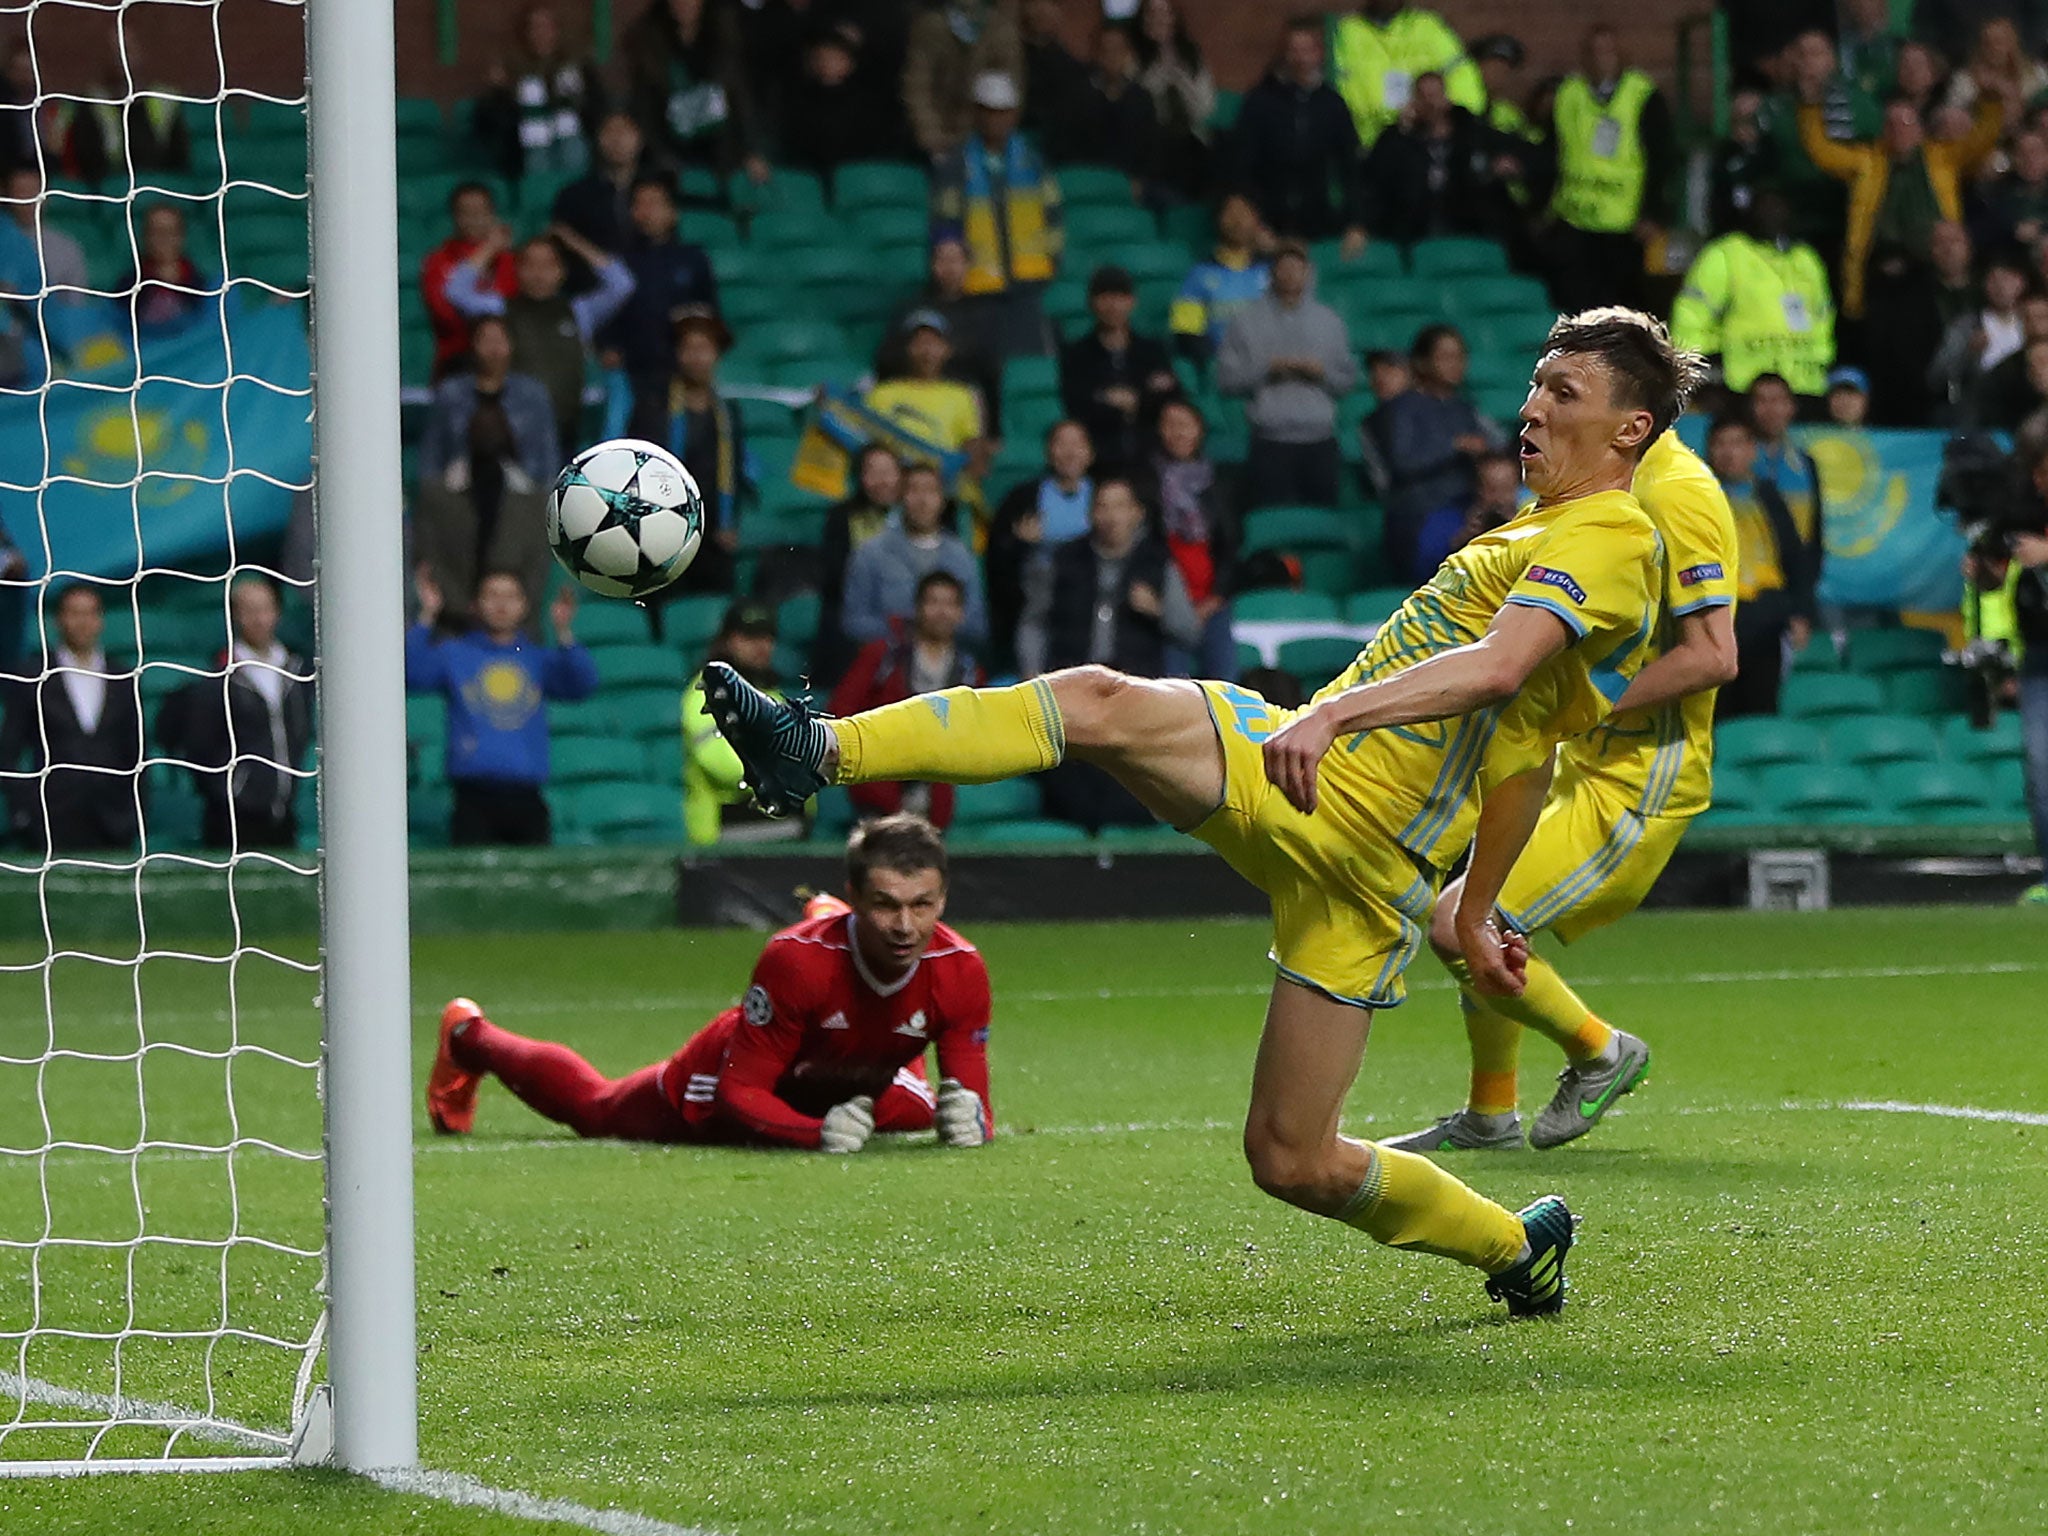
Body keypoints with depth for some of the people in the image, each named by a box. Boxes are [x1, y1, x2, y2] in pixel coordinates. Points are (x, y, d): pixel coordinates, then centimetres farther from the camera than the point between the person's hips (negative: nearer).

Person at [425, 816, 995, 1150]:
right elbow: (739, 1093, -38)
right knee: (594, 1108, 24)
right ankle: (468, 1037, 54)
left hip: (867, 1082, 4)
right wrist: (817, 1133, -56)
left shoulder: (959, 971, -36)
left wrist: (969, 1116, -51)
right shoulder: (795, 959, -45)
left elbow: (971, 1090, -27)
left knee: (913, 1110, 40)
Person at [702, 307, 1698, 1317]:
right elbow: (1522, 757, 29)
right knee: (1097, 701, -17)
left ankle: (1517, 1245, 17)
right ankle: (823, 752, -28)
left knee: (1291, 1160, -7)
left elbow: (1496, 668, -31)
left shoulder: (1610, 543, -11)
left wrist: (1335, 714, -42)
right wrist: (1474, 910, 33)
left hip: (1358, 860, -9)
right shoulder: (1540, 532, 21)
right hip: (1289, 767, 9)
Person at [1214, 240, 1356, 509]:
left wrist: (1322, 372, -4)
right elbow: (1226, 379, 3)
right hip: (1270, 442, -3)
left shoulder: (1329, 320, 16)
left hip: (1319, 441, 3)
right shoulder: (1248, 320, 8)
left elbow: (1348, 380, 16)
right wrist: (1267, 370, -10)